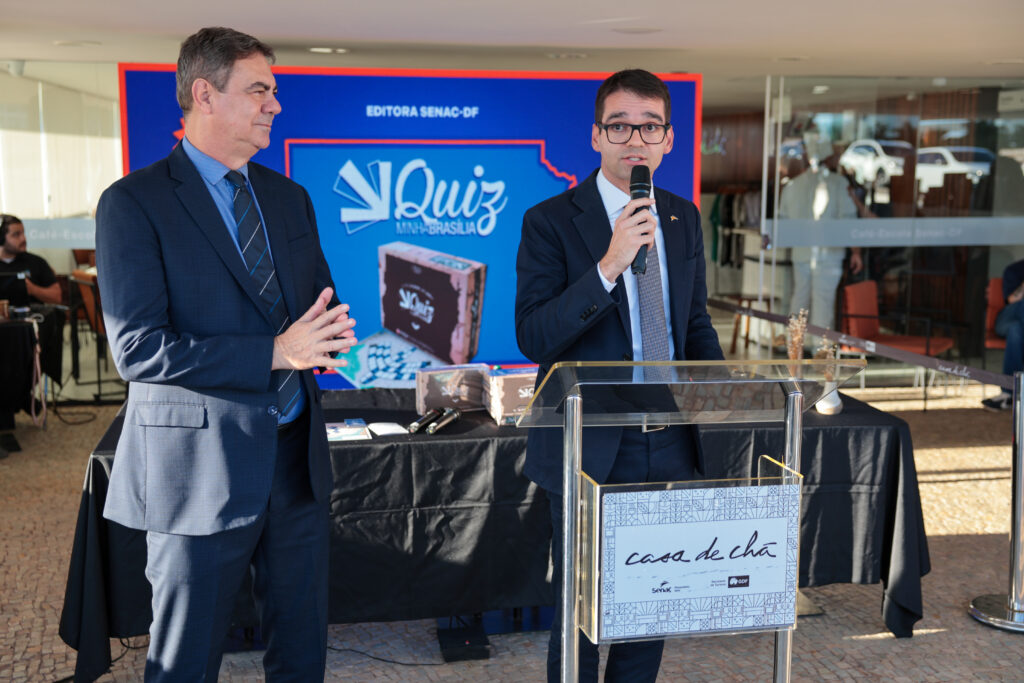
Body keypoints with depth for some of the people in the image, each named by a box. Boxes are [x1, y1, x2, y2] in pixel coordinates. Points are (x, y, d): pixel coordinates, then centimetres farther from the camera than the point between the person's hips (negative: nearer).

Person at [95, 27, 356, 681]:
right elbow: (139, 349, -17)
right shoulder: (134, 203, -9)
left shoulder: (290, 198, 11)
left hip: (297, 455, 6)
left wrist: (327, 333, -8)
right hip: (202, 470, -6)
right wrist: (274, 353, -23)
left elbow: (321, 303, 18)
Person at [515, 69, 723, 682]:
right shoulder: (550, 222, -9)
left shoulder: (684, 219, 8)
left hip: (669, 445, 5)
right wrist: (609, 265, -28)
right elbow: (534, 338, -19)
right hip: (590, 449, -5)